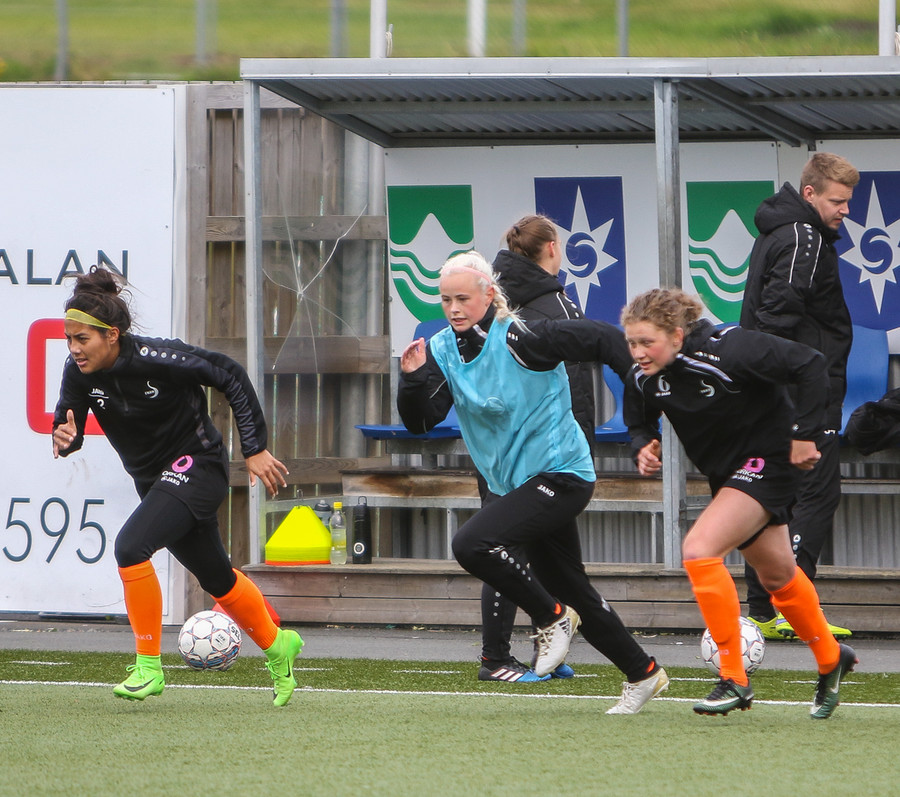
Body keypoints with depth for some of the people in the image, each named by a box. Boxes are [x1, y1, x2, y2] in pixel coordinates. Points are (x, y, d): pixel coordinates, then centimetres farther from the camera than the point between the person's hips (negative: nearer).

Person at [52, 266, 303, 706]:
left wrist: (255, 449, -16)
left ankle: (148, 666, -18)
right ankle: (276, 644, 45)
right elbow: (66, 426, -3)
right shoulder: (79, 371, -13)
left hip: (196, 466, -7)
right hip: (152, 478, 7)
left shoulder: (156, 359, -27)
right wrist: (64, 438, -29)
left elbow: (232, 376, -18)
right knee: (216, 579, 21)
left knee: (131, 545, -27)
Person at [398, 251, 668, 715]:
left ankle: (552, 618, -5)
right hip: (510, 481, 8)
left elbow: (601, 340, -16)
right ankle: (643, 674, 29)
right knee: (572, 593, 15)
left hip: (559, 475, -8)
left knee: (472, 543, -25)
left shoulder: (518, 339, -19)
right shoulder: (444, 350, 2)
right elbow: (420, 422, -3)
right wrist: (412, 379, -21)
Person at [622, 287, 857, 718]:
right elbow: (639, 422, 9)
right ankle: (830, 658, 48)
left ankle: (734, 680, -20)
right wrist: (644, 448, -14)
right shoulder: (643, 379, -11)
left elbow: (811, 365, -23)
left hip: (767, 460, -8)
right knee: (777, 575, 23)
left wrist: (804, 433, -21)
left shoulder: (729, 351, -30)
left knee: (699, 549, -25)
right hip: (724, 472, 8)